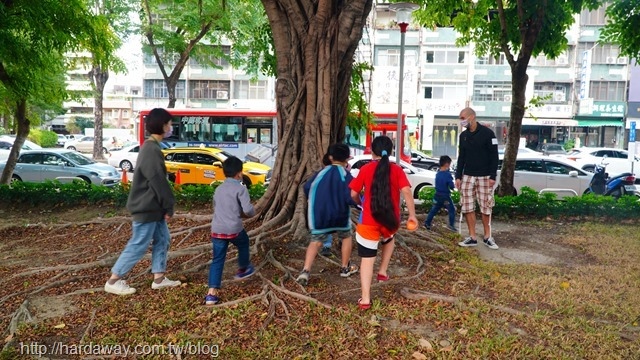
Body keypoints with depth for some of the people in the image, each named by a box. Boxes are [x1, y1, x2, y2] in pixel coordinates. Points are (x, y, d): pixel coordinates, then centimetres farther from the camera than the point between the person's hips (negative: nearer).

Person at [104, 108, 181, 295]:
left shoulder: (151, 147, 12)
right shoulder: (152, 150, -21)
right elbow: (159, 182, -21)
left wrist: (165, 206, 18)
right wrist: (169, 206, -12)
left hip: (152, 206, 10)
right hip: (147, 207, -10)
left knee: (163, 239, 15)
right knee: (138, 245, -1)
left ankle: (159, 278, 22)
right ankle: (113, 281, 10)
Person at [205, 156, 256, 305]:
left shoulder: (218, 189, 17)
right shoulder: (240, 188, -5)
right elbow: (248, 210, -15)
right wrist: (244, 213, 9)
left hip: (217, 230, 5)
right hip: (234, 229, -5)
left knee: (217, 260, 7)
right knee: (243, 244, 27)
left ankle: (211, 294, 1)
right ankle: (243, 269, 47)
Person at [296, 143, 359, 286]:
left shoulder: (321, 172, 4)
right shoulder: (346, 175, -8)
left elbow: (307, 188, 5)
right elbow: (350, 198, -17)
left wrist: (316, 200, 22)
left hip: (319, 214, 2)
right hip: (339, 215, -2)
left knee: (316, 241, 9)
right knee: (346, 236, 22)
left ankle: (305, 271, -8)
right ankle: (345, 268, 30)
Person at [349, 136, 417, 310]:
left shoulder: (365, 169, 0)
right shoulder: (397, 169, 0)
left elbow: (354, 194, 2)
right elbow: (406, 192, -11)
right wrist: (412, 214, -4)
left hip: (369, 221, -2)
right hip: (391, 220, 2)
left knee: (367, 259, 2)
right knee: (389, 240, 37)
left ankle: (365, 299, 0)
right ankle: (383, 271, 31)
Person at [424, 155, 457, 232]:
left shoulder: (437, 174, 5)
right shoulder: (447, 174, -17)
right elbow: (451, 185, -21)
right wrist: (454, 186, 2)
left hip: (437, 196, 7)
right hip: (445, 197, -7)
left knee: (434, 210, 15)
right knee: (452, 210, 5)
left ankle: (427, 223, 17)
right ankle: (451, 225, 2)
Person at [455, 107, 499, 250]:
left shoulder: (487, 133, -7)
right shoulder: (463, 135, 9)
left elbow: (494, 156, -8)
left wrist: (493, 176, -13)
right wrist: (458, 176, 7)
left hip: (484, 177, -4)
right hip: (467, 176, 4)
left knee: (486, 208, 2)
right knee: (467, 207, 1)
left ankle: (487, 237, 15)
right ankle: (472, 238, 9)